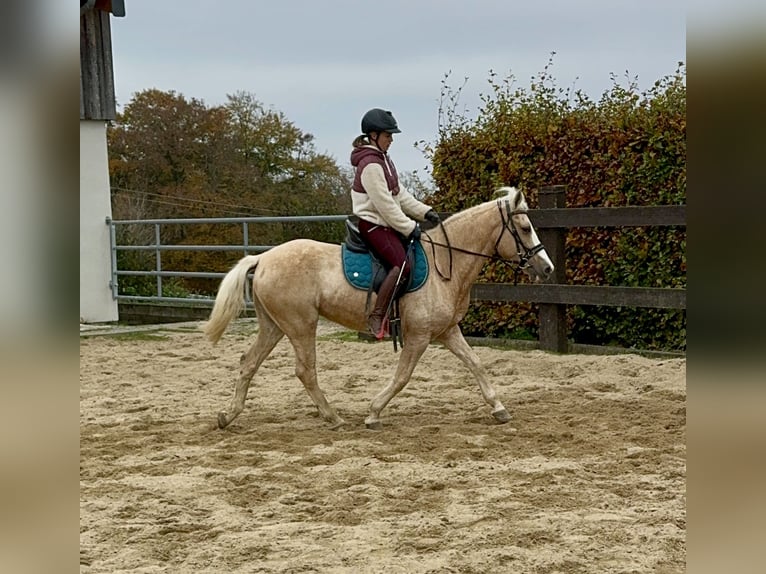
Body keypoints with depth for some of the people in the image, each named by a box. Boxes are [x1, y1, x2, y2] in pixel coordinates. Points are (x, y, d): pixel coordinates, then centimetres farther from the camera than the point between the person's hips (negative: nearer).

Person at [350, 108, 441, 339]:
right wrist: (409, 228, -17)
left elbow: (400, 194, 17)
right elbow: (384, 203, -21)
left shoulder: (383, 159, 14)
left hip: (386, 224, 11)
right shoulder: (370, 164, -18)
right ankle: (377, 316, -24)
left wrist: (424, 211, 7)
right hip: (372, 225, -11)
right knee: (402, 264, -26)